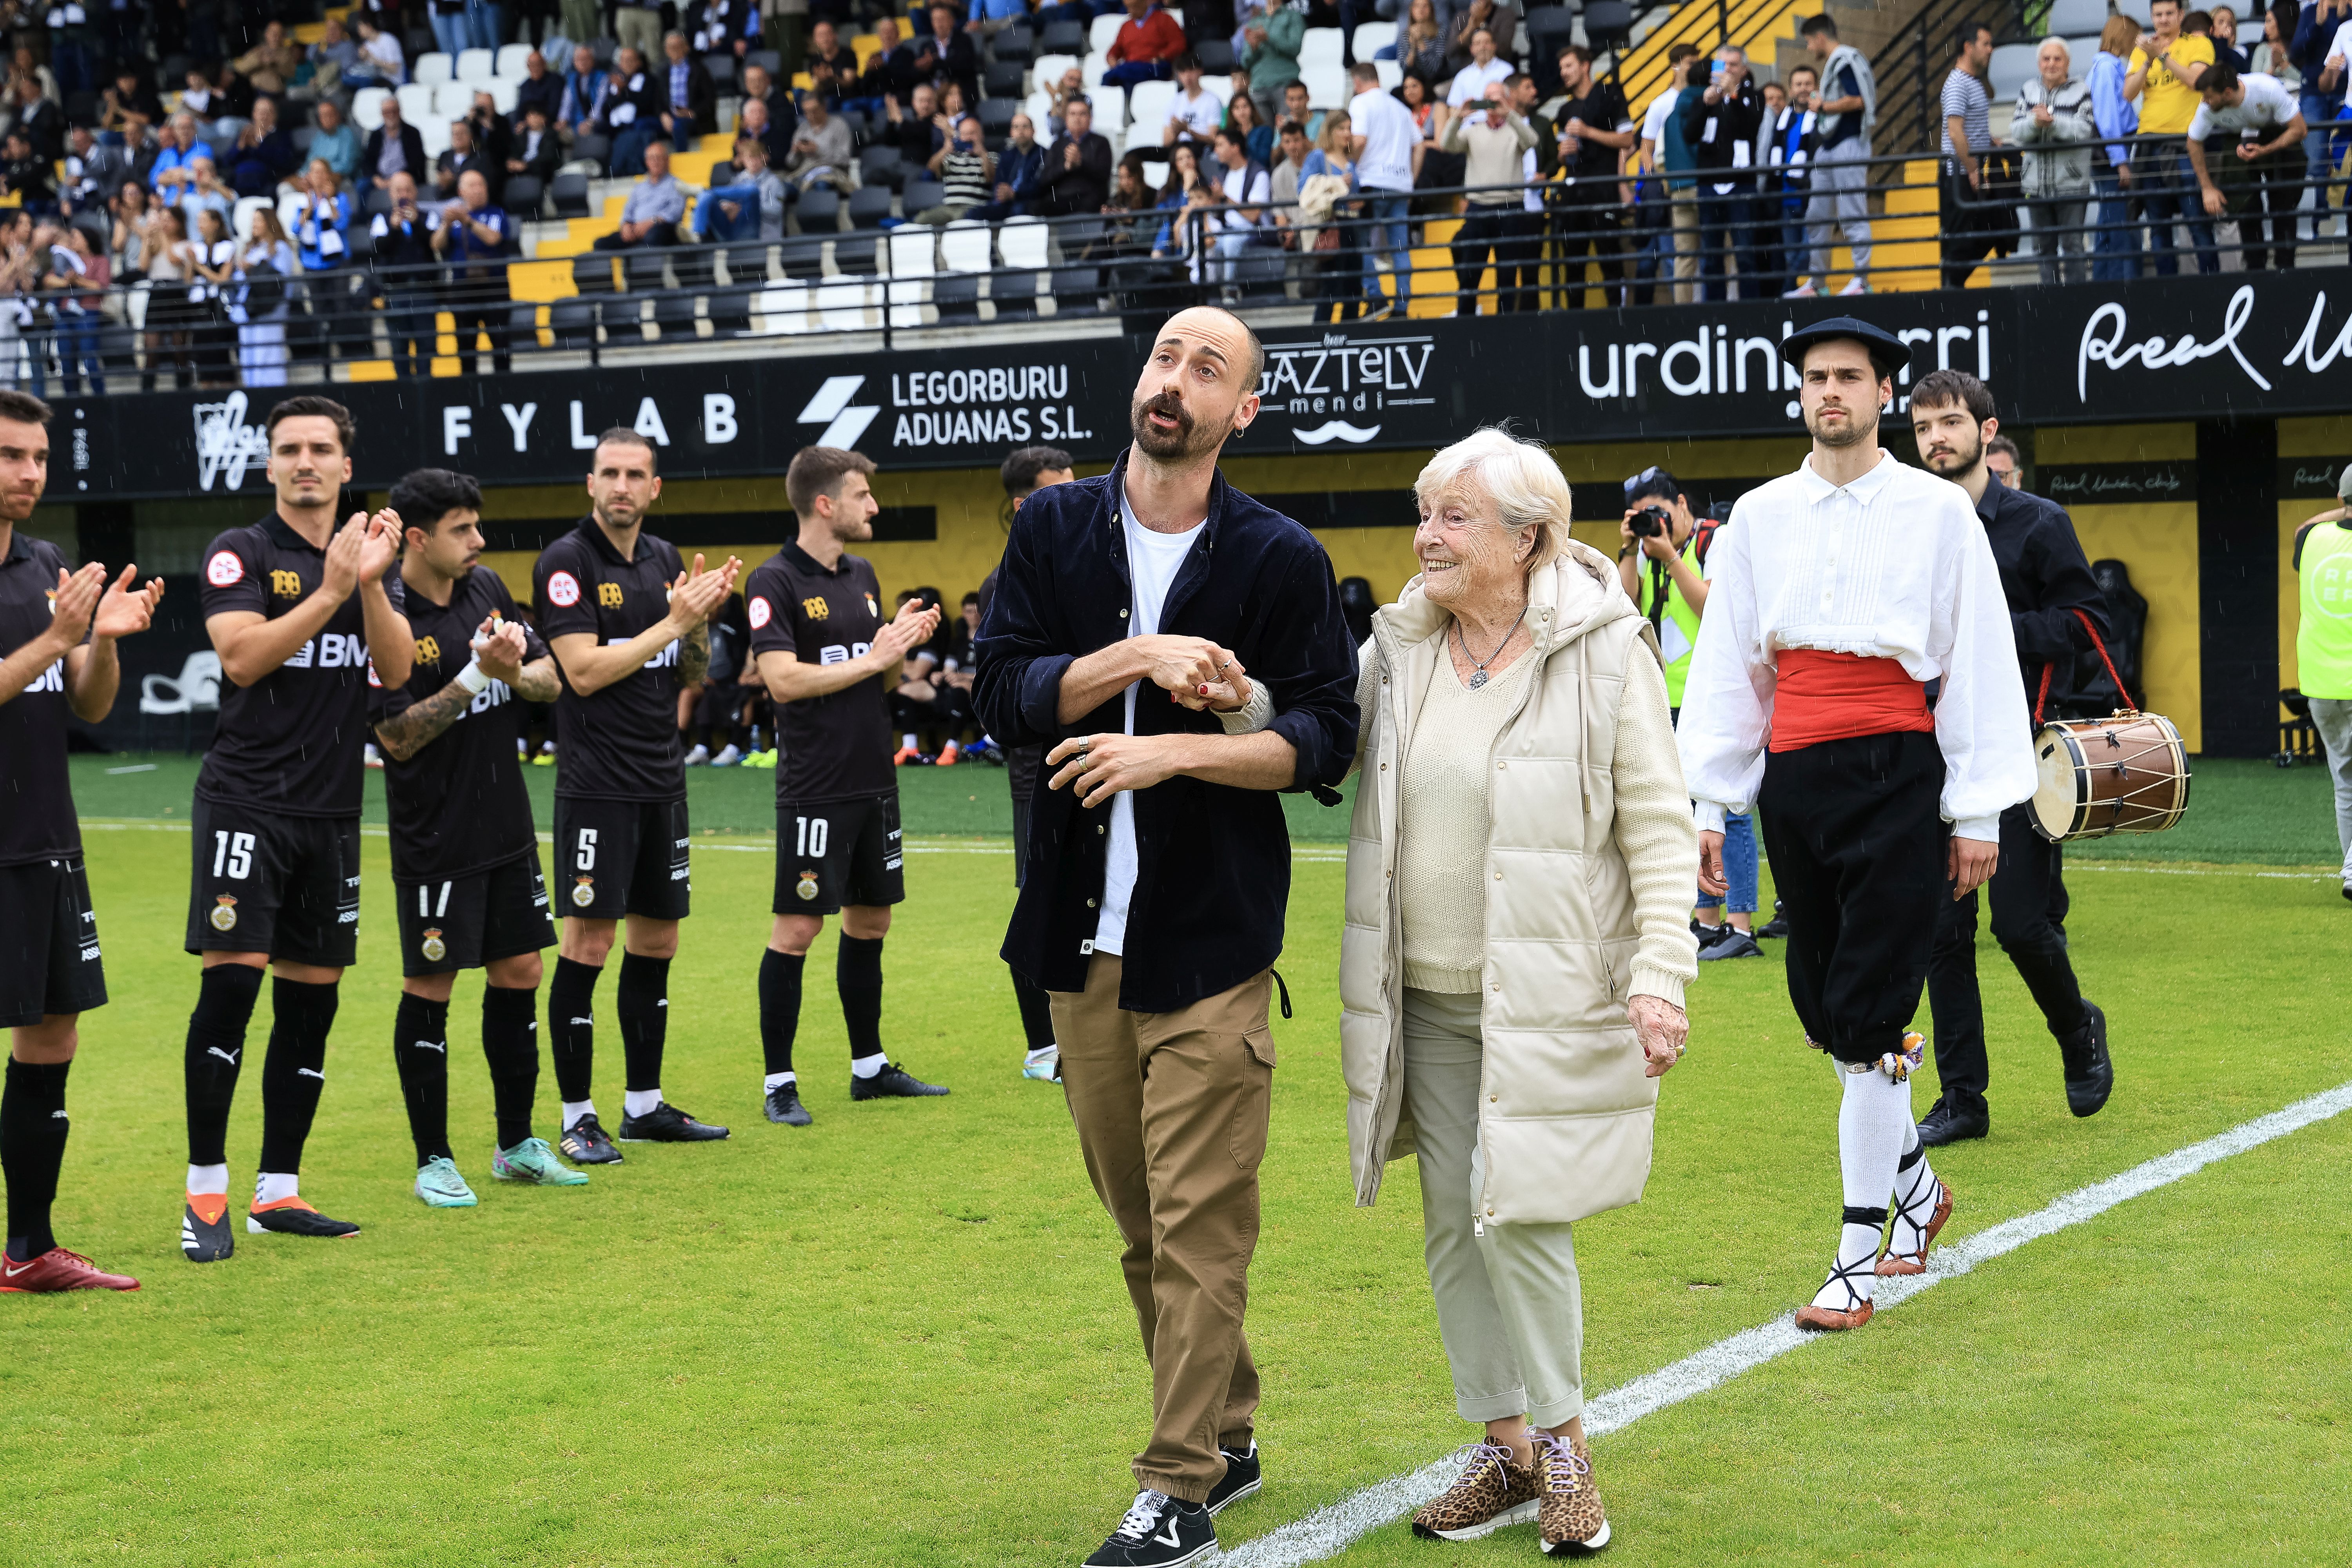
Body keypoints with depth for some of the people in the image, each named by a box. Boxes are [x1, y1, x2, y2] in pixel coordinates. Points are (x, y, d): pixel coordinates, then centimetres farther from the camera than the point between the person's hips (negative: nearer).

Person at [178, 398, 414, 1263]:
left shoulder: (372, 559, 12)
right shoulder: (241, 553, -2)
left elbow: (396, 667, -1)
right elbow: (243, 657, -15)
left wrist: (372, 582, -15)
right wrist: (333, 588, -19)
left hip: (331, 810, 5)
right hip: (247, 801, -5)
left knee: (311, 996, 7)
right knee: (231, 982, -13)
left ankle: (278, 1191, 15)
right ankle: (205, 1192, -4)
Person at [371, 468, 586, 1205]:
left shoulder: (488, 588, 6)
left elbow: (551, 679, 9)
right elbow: (397, 736, -18)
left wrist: (515, 671, -13)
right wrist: (476, 674, -23)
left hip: (508, 829, 7)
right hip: (435, 840, -7)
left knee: (519, 974, 11)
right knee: (430, 989, 1)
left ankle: (516, 1145, 23)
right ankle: (434, 1160, 10)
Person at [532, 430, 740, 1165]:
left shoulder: (665, 559, 12)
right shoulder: (566, 562, -9)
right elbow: (584, 670, -17)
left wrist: (702, 618, -3)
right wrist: (674, 622, -15)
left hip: (662, 780, 7)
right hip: (597, 785, -7)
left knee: (657, 940, 11)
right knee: (587, 944, -6)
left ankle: (645, 1104, 20)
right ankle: (576, 1118, 1)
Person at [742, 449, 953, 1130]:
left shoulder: (863, 576, 13)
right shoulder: (775, 582, -11)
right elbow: (783, 680, -20)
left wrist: (904, 642, -2)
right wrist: (874, 658, -15)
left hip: (875, 782, 8)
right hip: (816, 788, -8)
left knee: (870, 921, 13)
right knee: (797, 928, -4)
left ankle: (870, 1066, 24)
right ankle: (779, 1083, 3)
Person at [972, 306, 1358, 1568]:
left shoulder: (1281, 559, -1)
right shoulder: (1054, 529, 7)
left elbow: (1323, 741, -5)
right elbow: (1004, 694, -2)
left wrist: (1173, 750, -16)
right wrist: (1142, 659, -14)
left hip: (1211, 938, -4)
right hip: (1082, 934, 4)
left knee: (1199, 1219, -6)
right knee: (1137, 1216, 11)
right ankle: (1227, 1434, 25)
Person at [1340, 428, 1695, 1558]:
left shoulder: (1604, 653, -8)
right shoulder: (1396, 651, 6)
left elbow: (1660, 828, -7)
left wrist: (1660, 978, -15)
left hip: (1547, 996, -5)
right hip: (1427, 997, 5)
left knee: (1515, 1211, -9)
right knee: (1452, 1223, 8)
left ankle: (1562, 1441, 10)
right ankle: (1508, 1449, 20)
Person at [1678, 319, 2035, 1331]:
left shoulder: (1938, 512, 2)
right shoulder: (1760, 517, 10)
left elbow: (1979, 661, 2)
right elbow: (1725, 666, 12)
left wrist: (1978, 811, -2)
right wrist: (1708, 803, 7)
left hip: (1899, 773, -4)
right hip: (1793, 779, 4)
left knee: (1871, 1021, -9)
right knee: (1823, 1011, 10)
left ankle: (1858, 1258, -4)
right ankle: (1914, 1180, 35)